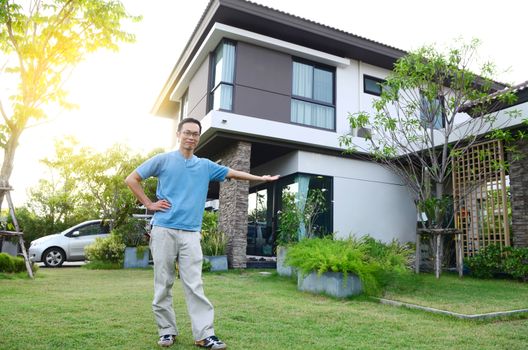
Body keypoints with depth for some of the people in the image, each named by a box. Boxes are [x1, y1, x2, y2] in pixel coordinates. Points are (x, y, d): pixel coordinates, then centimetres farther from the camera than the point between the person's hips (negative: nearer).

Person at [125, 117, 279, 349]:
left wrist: (261, 178, 19)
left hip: (191, 233, 2)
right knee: (163, 285, 5)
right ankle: (167, 331, 17)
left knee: (195, 286, -1)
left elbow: (232, 173, 19)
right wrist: (149, 204, 0)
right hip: (163, 230, -1)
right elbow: (131, 179, 7)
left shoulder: (205, 165, 14)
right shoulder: (163, 160, 5)